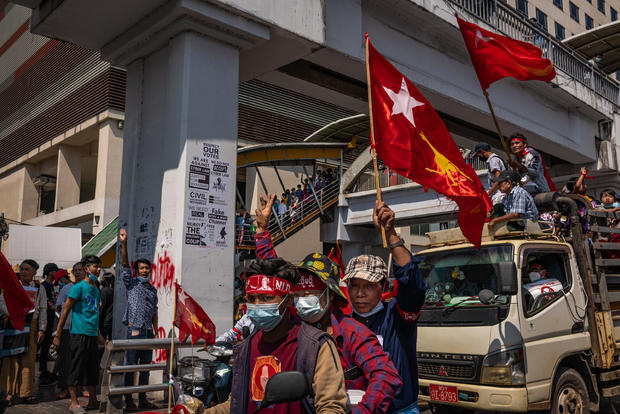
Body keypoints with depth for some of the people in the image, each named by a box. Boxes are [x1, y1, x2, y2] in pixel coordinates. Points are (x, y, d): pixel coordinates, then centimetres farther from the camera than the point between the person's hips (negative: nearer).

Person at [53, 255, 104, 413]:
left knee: (93, 369, 11)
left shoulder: (96, 289, 14)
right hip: (79, 334, -7)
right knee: (77, 368, -1)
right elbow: (65, 311, -8)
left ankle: (93, 401, 20)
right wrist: (58, 335, -9)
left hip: (92, 335, 7)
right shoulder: (79, 287, -8)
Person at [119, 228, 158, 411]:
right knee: (130, 367, -1)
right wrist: (124, 243, -20)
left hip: (148, 332, 5)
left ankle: (143, 399, 18)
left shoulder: (153, 290, 15)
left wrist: (156, 333, 13)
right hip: (134, 331, -5)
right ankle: (128, 401, 6)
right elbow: (125, 264, -10)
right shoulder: (132, 283, 3)